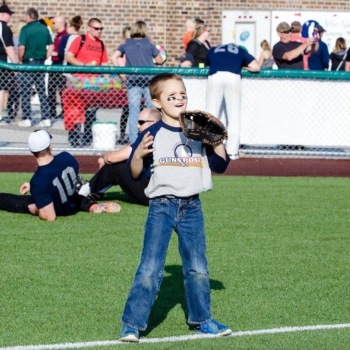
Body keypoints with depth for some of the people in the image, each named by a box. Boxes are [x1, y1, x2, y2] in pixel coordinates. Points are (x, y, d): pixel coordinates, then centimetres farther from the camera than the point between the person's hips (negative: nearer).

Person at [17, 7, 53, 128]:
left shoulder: (25, 29, -11)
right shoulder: (44, 29, 6)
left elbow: (21, 47, -17)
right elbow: (51, 46, 9)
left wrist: (20, 60, -3)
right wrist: (45, 58, 14)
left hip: (28, 63, -5)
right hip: (41, 63, 5)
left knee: (25, 92, 2)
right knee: (42, 91, 10)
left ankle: (26, 119, 1)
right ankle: (46, 119, 7)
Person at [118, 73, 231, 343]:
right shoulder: (153, 134, -5)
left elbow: (220, 165, 9)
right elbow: (137, 174, -6)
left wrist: (217, 141, -7)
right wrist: (138, 154, -26)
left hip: (192, 207, 4)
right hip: (161, 206, -4)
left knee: (198, 268, 12)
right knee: (150, 268, -9)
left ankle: (201, 319, 27)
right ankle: (132, 323, -3)